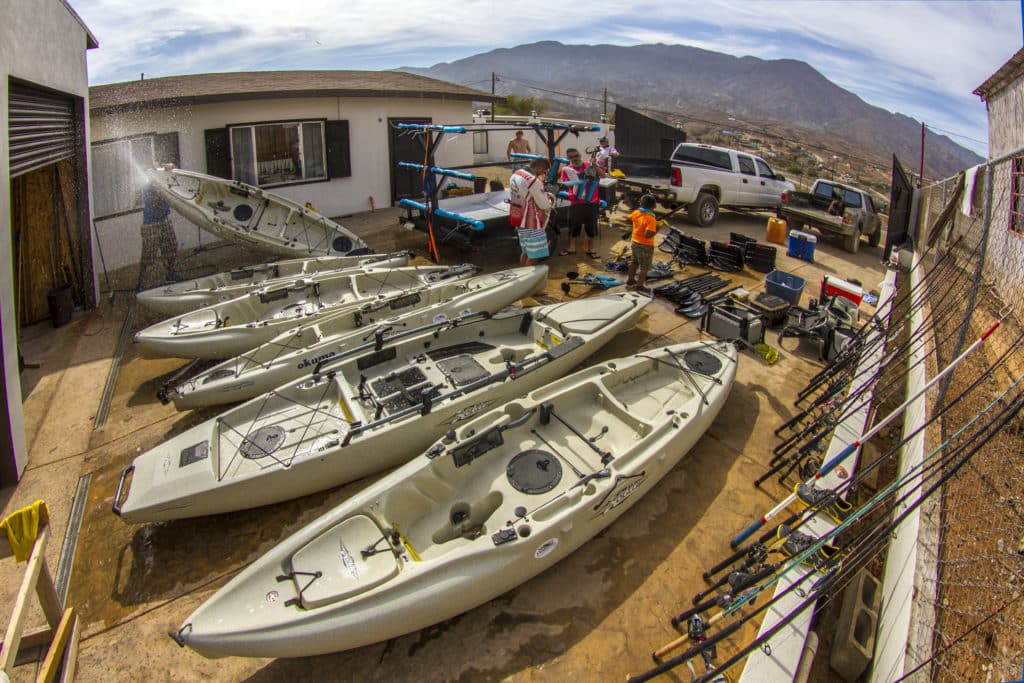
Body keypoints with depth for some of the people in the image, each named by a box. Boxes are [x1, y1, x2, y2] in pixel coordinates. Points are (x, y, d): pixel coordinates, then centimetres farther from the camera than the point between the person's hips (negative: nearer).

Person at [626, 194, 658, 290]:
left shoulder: (636, 213, -5)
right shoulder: (651, 219, -25)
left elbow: (629, 218, 17)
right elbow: (648, 234, -32)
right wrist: (656, 230, -17)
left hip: (635, 242, 7)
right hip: (646, 246, -7)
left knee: (634, 262, 26)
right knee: (644, 267, 6)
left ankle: (630, 280, 39)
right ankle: (639, 285, 10)